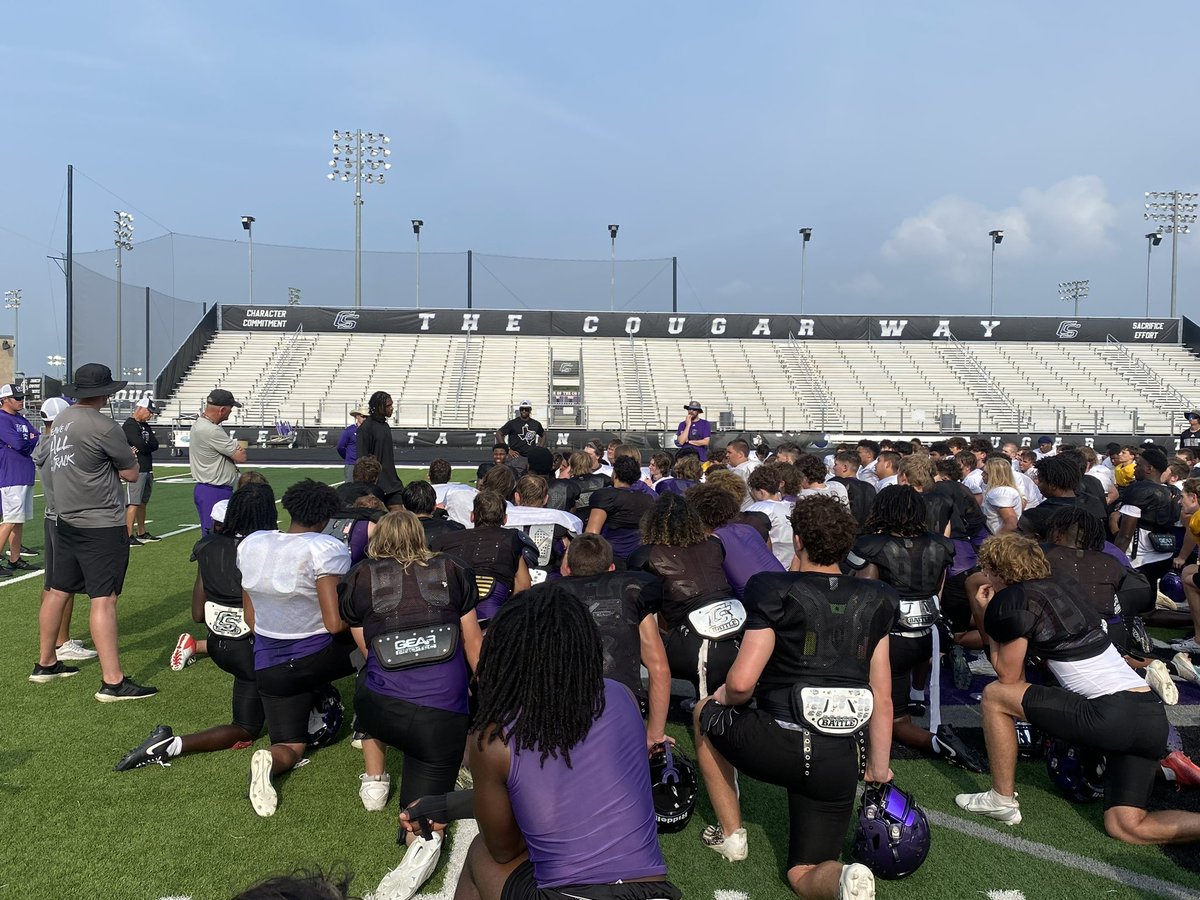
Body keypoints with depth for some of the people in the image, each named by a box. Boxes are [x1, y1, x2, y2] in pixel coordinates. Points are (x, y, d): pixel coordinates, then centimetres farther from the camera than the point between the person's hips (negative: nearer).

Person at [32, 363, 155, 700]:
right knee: (104, 599, -9)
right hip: (101, 525, -9)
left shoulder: (61, 419, 8)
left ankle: (45, 663, 31)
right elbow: (130, 474, -10)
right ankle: (113, 682, -8)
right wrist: (125, 458, 10)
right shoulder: (104, 427, -17)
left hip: (67, 520, 9)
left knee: (58, 592, 17)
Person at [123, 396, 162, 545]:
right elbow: (141, 445, -20)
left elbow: (155, 444, 7)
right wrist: (149, 446, 1)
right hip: (137, 470, -9)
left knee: (142, 503, 15)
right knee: (133, 504, -10)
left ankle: (141, 533, 23)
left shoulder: (145, 425, 18)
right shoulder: (129, 425, -10)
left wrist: (143, 447, -10)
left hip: (147, 469, 9)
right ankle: (128, 537, -10)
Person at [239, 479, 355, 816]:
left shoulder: (251, 545, 1)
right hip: (320, 656, -5)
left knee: (290, 747, 18)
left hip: (270, 665, 5)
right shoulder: (326, 549, -19)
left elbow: (250, 617, 9)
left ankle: (269, 761, -18)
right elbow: (336, 622, -23)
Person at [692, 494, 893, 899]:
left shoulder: (776, 592, -8)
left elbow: (741, 682, -14)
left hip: (779, 746, -4)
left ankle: (730, 834, 29)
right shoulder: (873, 603, 8)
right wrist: (880, 768, 20)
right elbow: (882, 696, 10)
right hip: (843, 762, 5)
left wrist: (726, 697, 9)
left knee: (706, 714, 28)